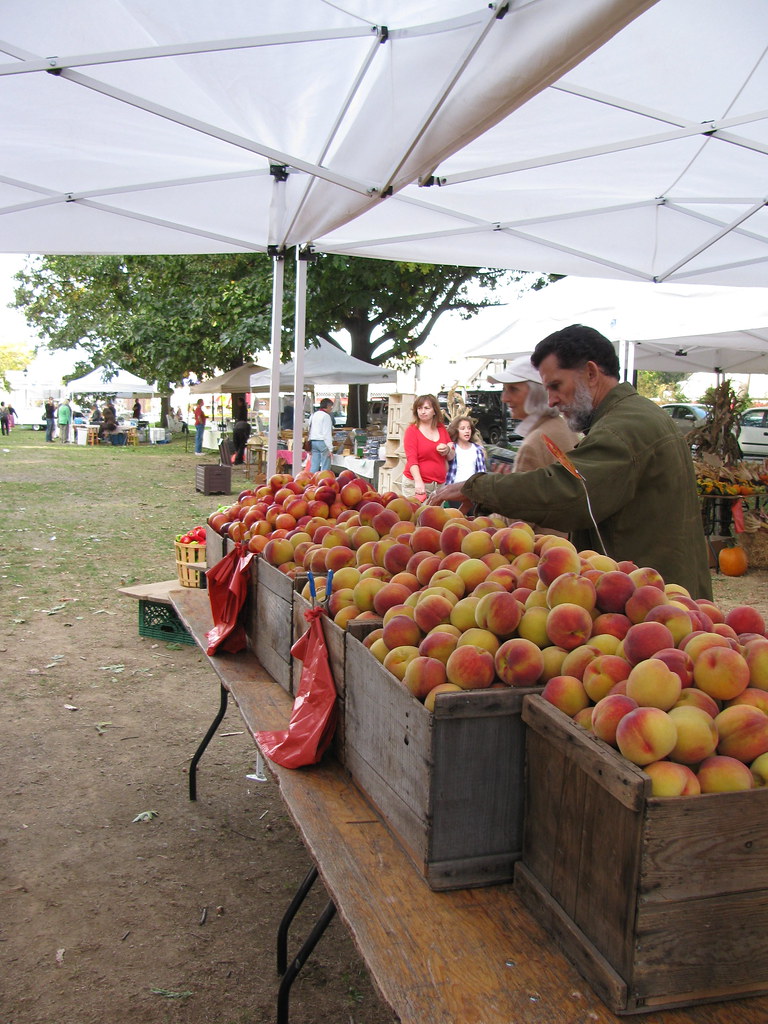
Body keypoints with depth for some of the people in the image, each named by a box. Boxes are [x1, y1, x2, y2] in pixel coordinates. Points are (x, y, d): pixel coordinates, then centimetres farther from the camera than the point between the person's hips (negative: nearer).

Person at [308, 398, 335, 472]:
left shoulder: (313, 415, 16)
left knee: (314, 465, 7)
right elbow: (327, 433, -13)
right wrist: (330, 448, -14)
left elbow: (310, 430, 17)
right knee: (325, 466, -5)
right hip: (322, 441, -8)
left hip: (313, 441, 8)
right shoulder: (326, 416, -8)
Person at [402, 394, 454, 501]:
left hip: (439, 484, 4)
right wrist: (418, 482, -27)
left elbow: (451, 457, 20)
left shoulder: (441, 428, 12)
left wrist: (448, 450, -4)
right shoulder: (412, 431, -1)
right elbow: (411, 459, -12)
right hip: (416, 484, -4)